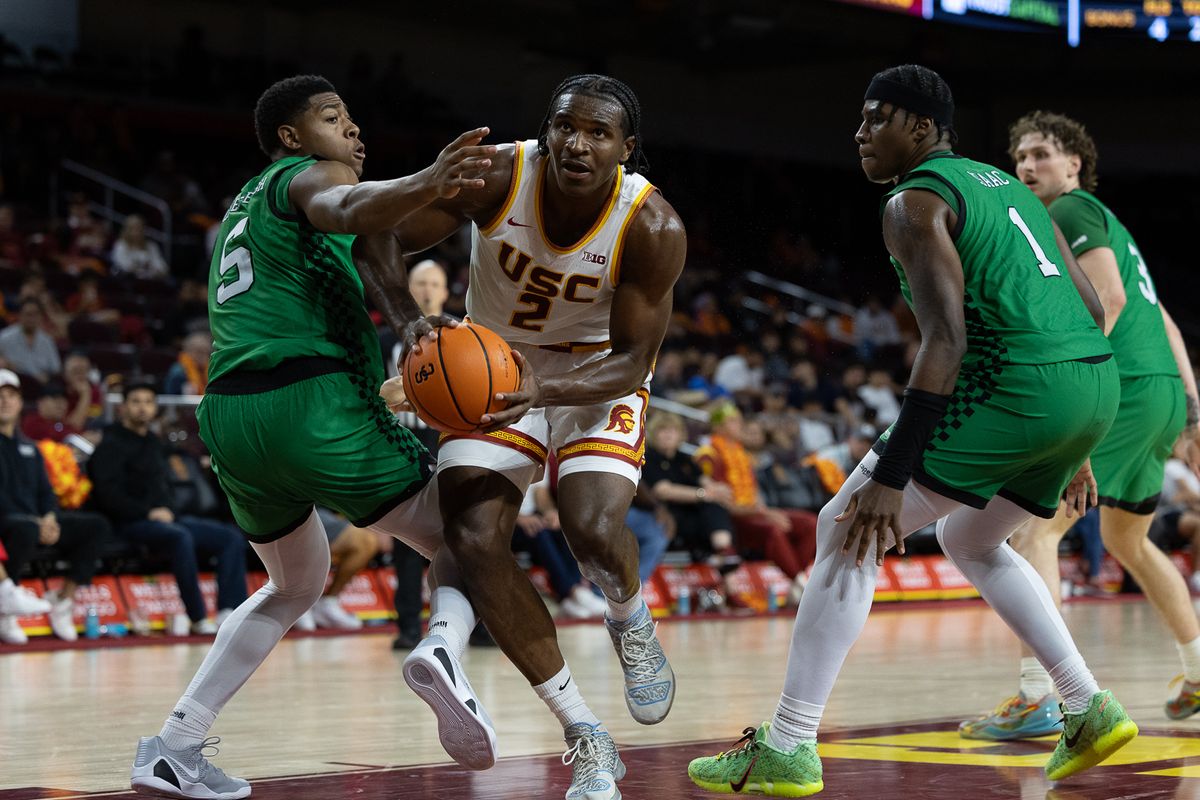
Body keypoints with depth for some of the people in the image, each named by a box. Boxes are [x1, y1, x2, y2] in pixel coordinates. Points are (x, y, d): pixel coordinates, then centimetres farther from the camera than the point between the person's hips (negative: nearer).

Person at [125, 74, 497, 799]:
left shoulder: (242, 207, 30)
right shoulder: (310, 175, 4)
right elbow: (349, 209, -21)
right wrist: (429, 184, -41)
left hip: (228, 414, 8)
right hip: (311, 402, -8)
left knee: (297, 585, 27)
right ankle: (444, 646, -31)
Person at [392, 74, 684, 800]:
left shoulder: (653, 228, -24)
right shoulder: (496, 176, -22)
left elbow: (632, 362, -21)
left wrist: (538, 395, -38)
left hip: (596, 378, -2)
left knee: (595, 530, -27)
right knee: (474, 541, -17)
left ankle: (632, 623, 13)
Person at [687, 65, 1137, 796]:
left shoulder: (915, 202, -4)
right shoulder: (1005, 185, 24)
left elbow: (945, 341, -16)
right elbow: (1092, 310, 23)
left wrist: (891, 476, -19)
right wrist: (1072, 448, 28)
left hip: (1018, 388, -9)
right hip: (1096, 383, 9)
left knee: (848, 532, -2)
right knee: (970, 541, 31)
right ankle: (1093, 712, 24)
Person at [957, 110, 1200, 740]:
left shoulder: (1072, 210, -2)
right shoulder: (1106, 222, 27)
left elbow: (1109, 298, -17)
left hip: (1122, 388, -10)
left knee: (1034, 527, -13)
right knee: (1127, 540, 27)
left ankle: (1036, 698, -22)